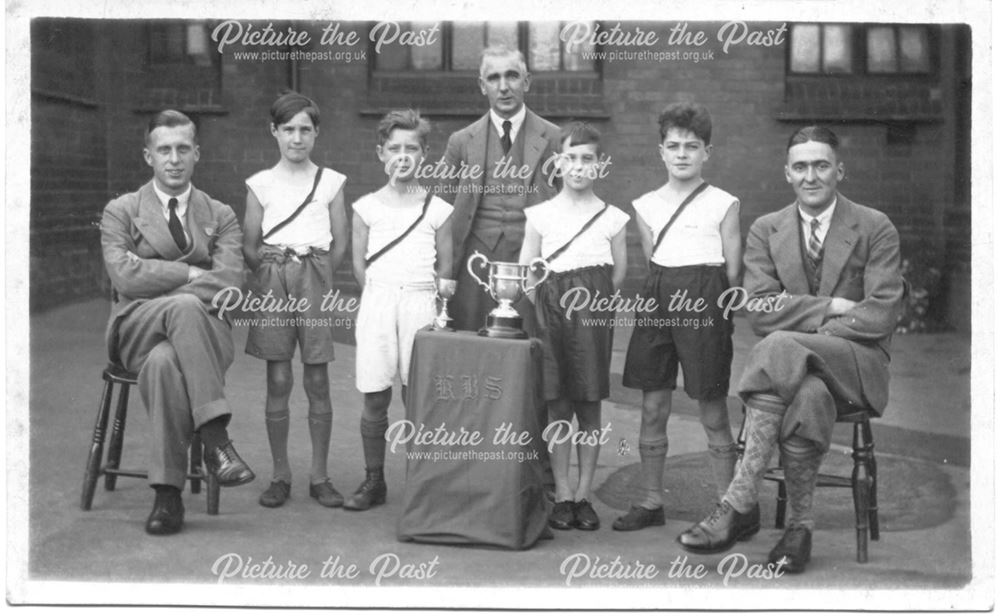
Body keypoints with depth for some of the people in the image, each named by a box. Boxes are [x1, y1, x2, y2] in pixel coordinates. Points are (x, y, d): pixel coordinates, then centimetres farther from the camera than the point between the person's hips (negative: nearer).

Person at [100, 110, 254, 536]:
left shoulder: (220, 217, 16)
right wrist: (191, 274, -8)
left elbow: (229, 282, -2)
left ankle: (168, 496, -31)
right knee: (185, 306, -38)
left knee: (164, 362, -37)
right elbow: (124, 275, -6)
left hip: (202, 332, 1)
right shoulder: (120, 212, 13)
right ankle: (216, 438, -39)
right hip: (136, 333, -1)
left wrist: (161, 291, -11)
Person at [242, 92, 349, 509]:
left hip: (316, 281, 0)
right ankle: (280, 475, 10)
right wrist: (273, 275, 3)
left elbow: (340, 244, 8)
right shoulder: (261, 184, 7)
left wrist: (318, 276, 3)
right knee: (278, 380, 1)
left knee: (317, 381, 1)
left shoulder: (330, 182, 7)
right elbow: (250, 247, 9)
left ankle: (319, 476, 10)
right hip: (274, 281, 0)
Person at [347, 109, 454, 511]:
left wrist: (439, 288, 0)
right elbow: (360, 266, 7)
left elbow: (444, 268, 11)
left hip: (420, 302, -1)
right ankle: (373, 481, 13)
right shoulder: (367, 207, 8)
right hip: (377, 302, 1)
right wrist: (383, 296, 0)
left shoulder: (438, 209, 6)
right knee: (374, 398, 2)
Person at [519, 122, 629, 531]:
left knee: (590, 406, 3)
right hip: (552, 312, 0)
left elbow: (618, 274, 9)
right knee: (558, 406, 1)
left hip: (593, 314, 0)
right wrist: (549, 306, -1)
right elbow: (525, 271, 6)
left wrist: (593, 299, 2)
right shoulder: (540, 216, 6)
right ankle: (562, 495, 8)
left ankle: (583, 494, 11)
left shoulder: (612, 218, 6)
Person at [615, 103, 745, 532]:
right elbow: (653, 260, 14)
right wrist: (664, 296, 3)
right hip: (658, 300, 4)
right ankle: (651, 502, 18)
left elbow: (732, 270, 1)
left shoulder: (723, 204, 1)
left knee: (713, 414, 0)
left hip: (704, 302, -4)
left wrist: (711, 303, -3)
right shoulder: (646, 206, 10)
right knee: (653, 408, 7)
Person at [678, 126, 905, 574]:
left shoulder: (876, 229, 3)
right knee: (809, 396, -36)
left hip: (857, 361, -2)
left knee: (780, 347, -34)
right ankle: (799, 528, -24)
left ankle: (736, 506, -32)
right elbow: (759, 311, -1)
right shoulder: (765, 230, 10)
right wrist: (831, 307, -12)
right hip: (793, 366, 2)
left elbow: (882, 315, -7)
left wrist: (802, 332, -15)